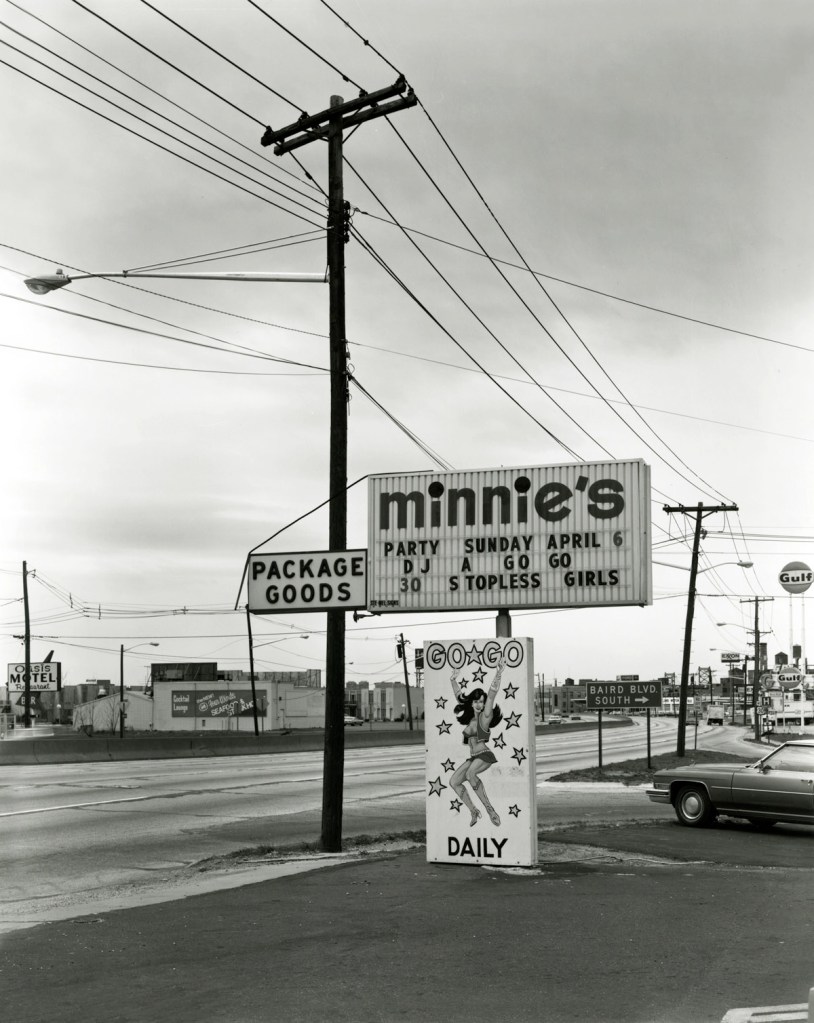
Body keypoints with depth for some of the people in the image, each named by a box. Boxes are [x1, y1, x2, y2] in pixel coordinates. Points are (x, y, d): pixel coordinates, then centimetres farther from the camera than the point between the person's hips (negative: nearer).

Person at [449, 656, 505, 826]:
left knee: (470, 774, -34)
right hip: (473, 757, 8)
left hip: (485, 755, -8)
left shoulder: (485, 716, -5)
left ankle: (489, 808, -31)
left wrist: (499, 672, -26)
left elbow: (492, 693, -16)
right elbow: (459, 697, 26)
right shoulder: (470, 717, 13)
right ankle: (473, 810, 4)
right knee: (454, 782, -3)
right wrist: (453, 681, 30)